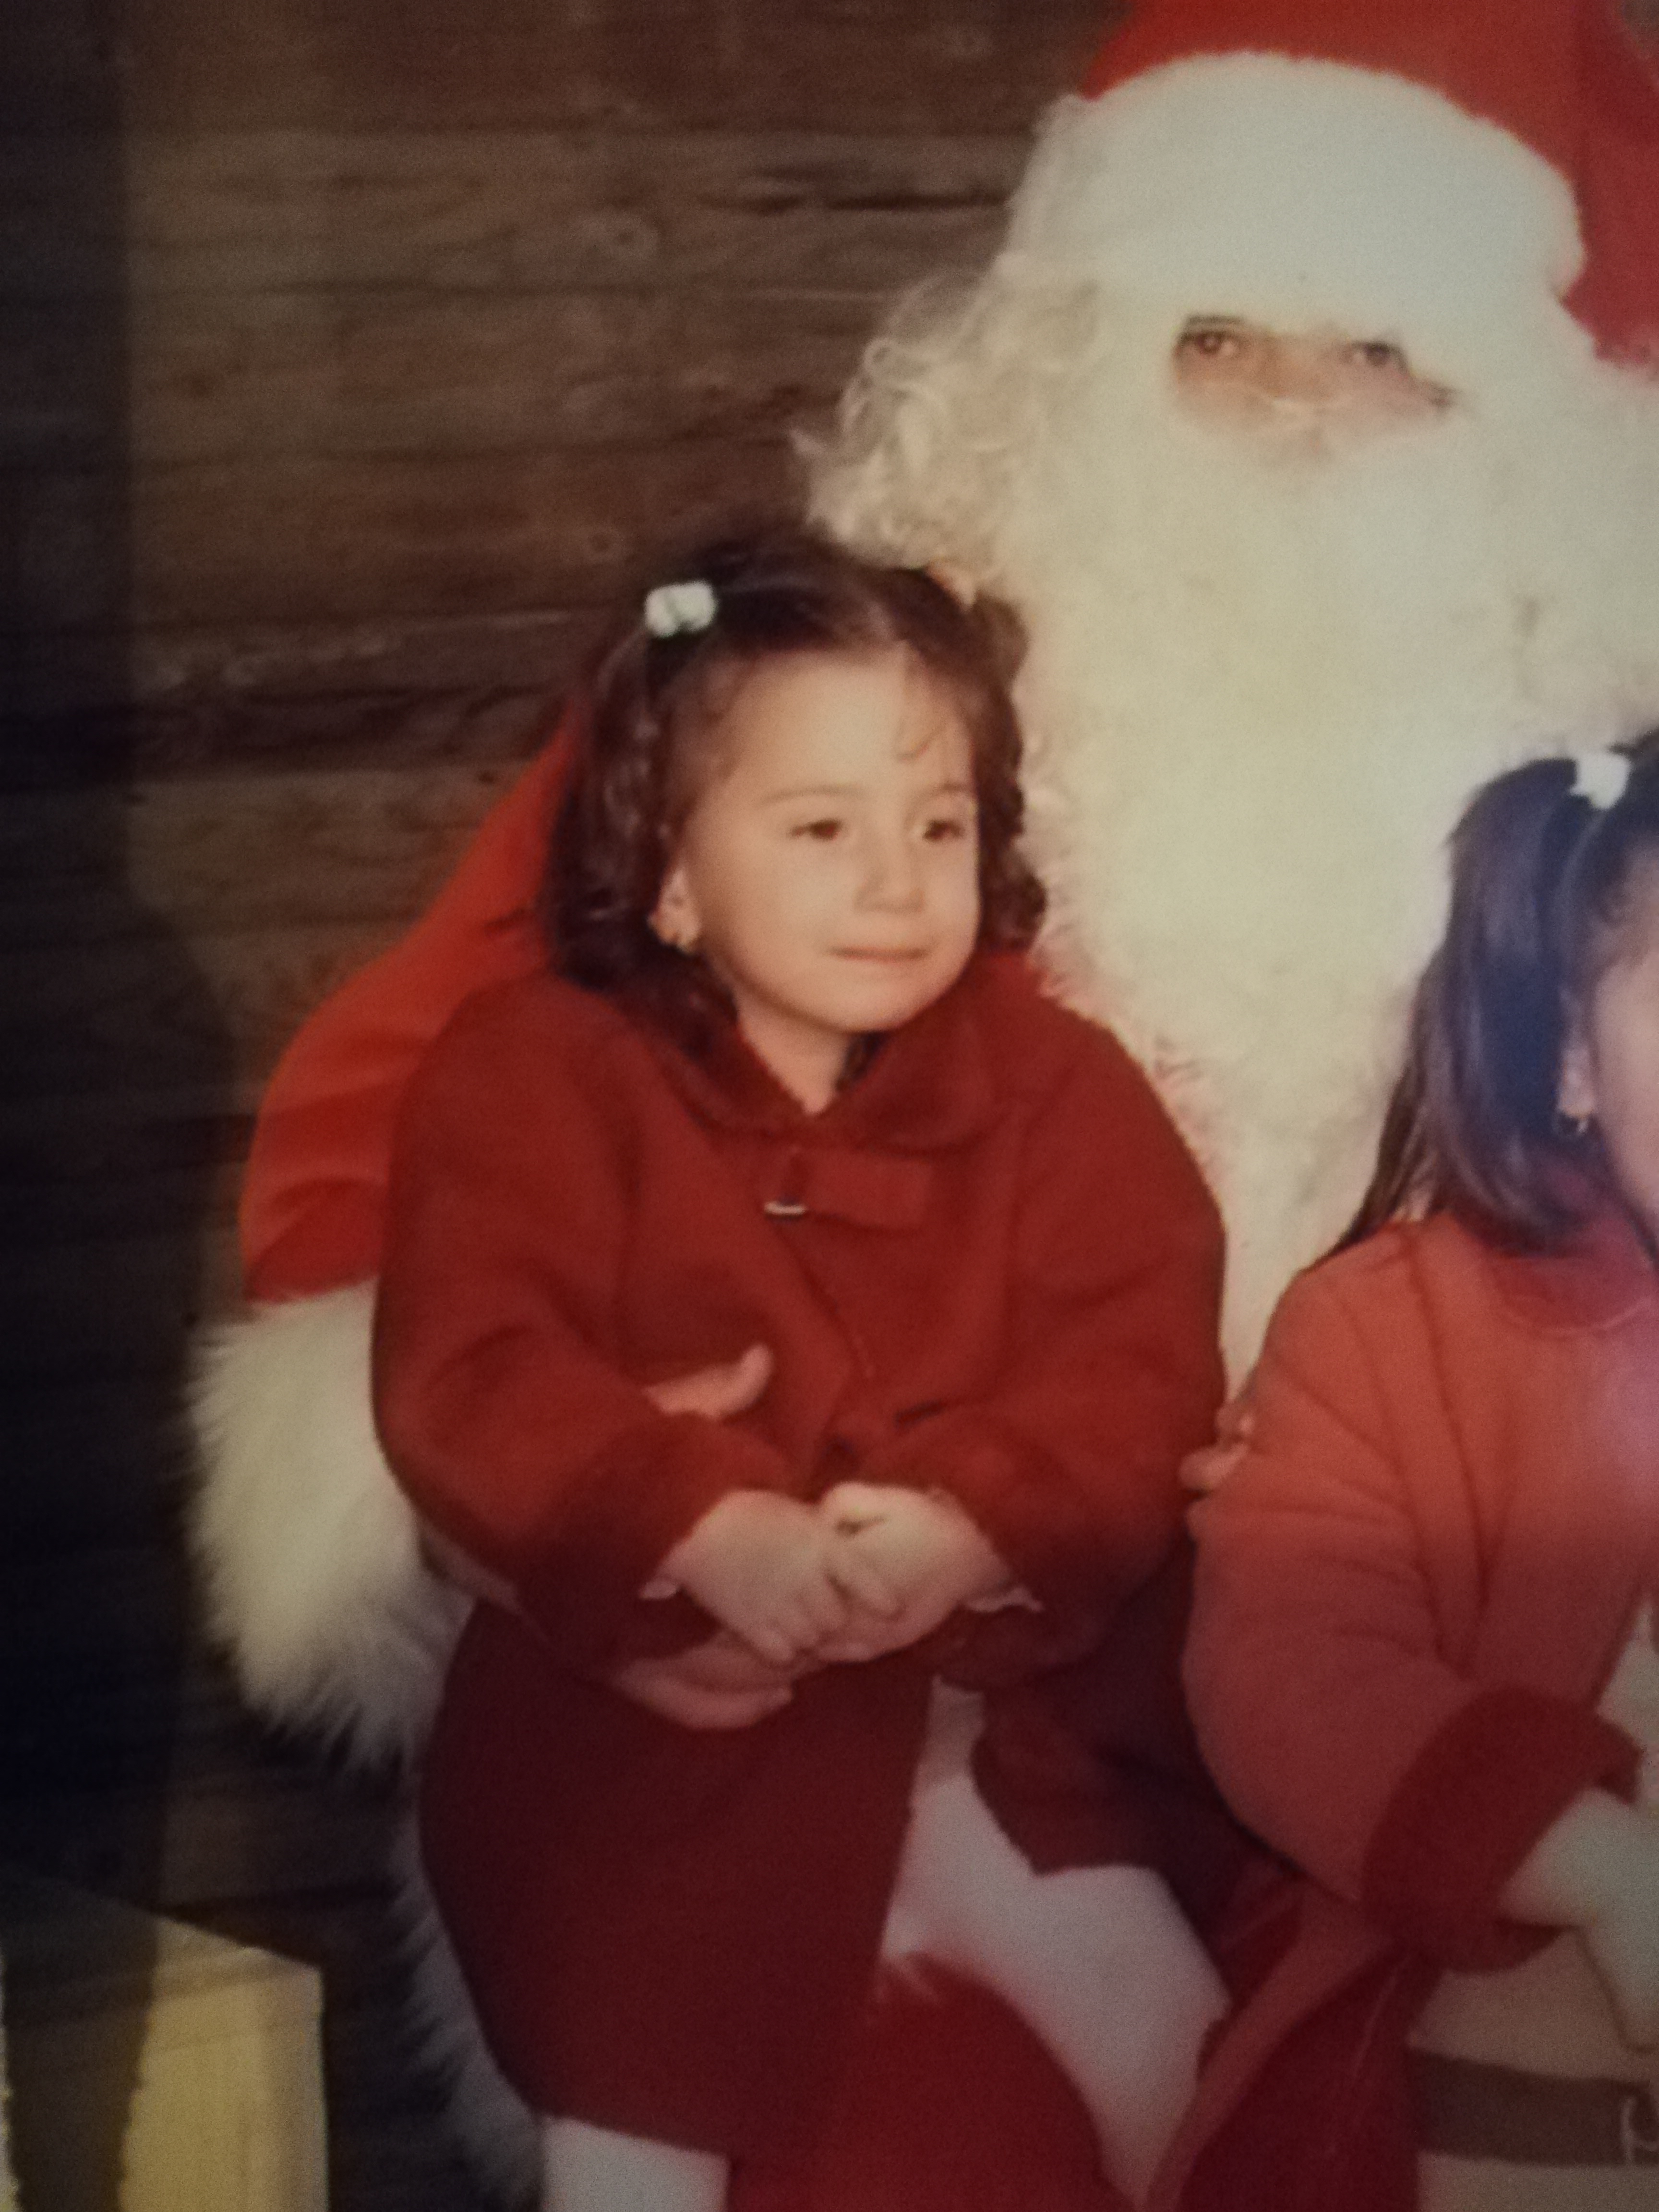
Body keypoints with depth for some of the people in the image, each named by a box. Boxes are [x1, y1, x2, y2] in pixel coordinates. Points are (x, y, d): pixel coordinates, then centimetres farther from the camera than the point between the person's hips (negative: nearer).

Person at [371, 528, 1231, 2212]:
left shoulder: (1052, 1080, 1)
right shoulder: (540, 1071, -6)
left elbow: (1139, 1362, -9)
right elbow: (468, 1377, -18)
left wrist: (978, 1525, -30)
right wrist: (707, 1530, -33)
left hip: (984, 1710, 2)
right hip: (647, 1737, -2)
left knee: (1182, 2057, 1)